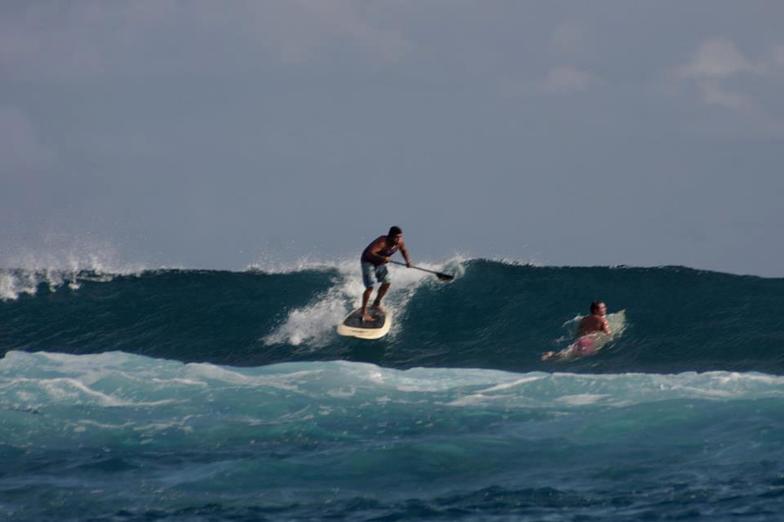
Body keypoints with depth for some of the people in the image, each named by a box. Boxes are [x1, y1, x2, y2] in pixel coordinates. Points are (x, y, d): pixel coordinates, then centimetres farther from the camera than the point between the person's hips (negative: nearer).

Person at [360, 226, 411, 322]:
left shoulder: (400, 242, -13)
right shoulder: (382, 242, -36)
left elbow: (403, 250, 11)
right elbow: (369, 253, -45)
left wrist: (407, 260, -5)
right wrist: (382, 258, -58)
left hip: (380, 263, 8)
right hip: (369, 262, -8)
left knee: (386, 283, 9)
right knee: (370, 287, -15)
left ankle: (376, 304, 30)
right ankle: (364, 312, -8)